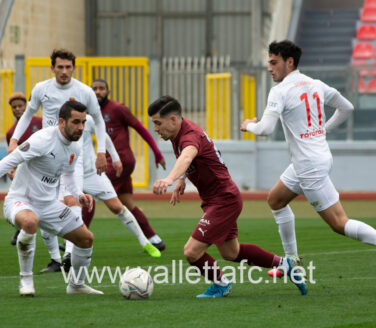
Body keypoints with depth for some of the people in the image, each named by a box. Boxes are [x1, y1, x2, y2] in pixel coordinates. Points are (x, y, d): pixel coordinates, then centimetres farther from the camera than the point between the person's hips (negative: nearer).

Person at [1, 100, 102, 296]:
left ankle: (76, 285, 28)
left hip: (49, 204, 8)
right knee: (30, 222, -42)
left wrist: (79, 195, 5)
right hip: (20, 200, -8)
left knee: (86, 239, 6)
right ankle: (25, 279, -23)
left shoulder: (75, 148, 3)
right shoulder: (43, 139, -23)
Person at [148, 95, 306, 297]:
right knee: (231, 253, 23)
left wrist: (169, 179, -70)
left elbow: (186, 157, -53)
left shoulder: (191, 136, -27)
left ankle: (221, 284, 13)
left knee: (192, 252, -13)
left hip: (223, 201, -10)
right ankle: (283, 264, 35)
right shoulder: (178, 133, 4)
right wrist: (181, 180, 13)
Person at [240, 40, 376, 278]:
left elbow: (265, 129, -22)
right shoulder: (316, 85, 9)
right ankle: (292, 260, 27)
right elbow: (347, 108, 18)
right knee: (276, 199, 23)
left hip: (311, 166, -9)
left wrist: (249, 125, -1)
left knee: (340, 224, -9)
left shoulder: (280, 91, -14)